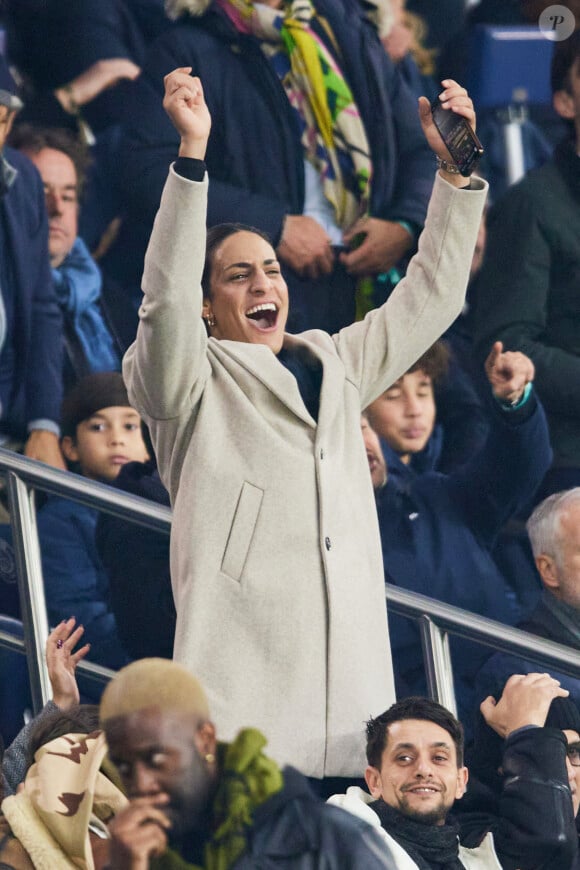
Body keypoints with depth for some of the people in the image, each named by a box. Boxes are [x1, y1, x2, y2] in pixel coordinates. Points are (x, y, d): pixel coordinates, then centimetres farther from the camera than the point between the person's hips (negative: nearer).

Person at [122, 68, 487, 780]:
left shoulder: (335, 367, 23)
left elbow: (430, 296, 26)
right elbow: (167, 301, -12)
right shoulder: (193, 383, 5)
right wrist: (192, 154, -21)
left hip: (353, 663, 5)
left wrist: (457, 169, 17)